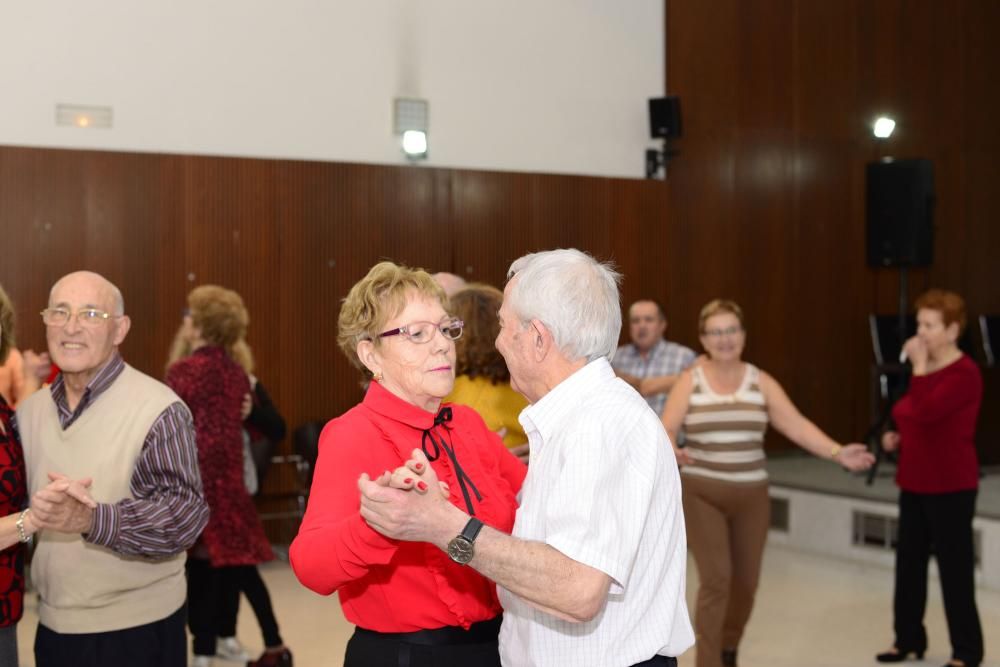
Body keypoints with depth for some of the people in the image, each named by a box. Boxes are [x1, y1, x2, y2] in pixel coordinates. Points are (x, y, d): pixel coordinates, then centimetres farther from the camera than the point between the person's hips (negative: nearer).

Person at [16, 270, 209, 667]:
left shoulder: (158, 409, -14)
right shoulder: (29, 410, 7)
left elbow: (186, 515, -23)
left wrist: (89, 520, -34)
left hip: (135, 630, -5)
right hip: (52, 625, 5)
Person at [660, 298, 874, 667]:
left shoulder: (762, 382, 2)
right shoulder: (690, 381, -3)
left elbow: (797, 426, -7)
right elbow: (664, 431, -11)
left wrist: (837, 452, -21)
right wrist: (671, 451, -34)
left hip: (751, 495, 3)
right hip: (701, 494, -3)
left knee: (745, 582, 11)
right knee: (715, 579, -11)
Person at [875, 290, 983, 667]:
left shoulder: (964, 374, -17)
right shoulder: (925, 369, 11)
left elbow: (926, 412, -29)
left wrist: (919, 366, -22)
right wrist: (896, 437, 4)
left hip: (950, 488, -9)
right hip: (913, 483, 9)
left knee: (954, 567, 1)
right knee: (909, 562, 13)